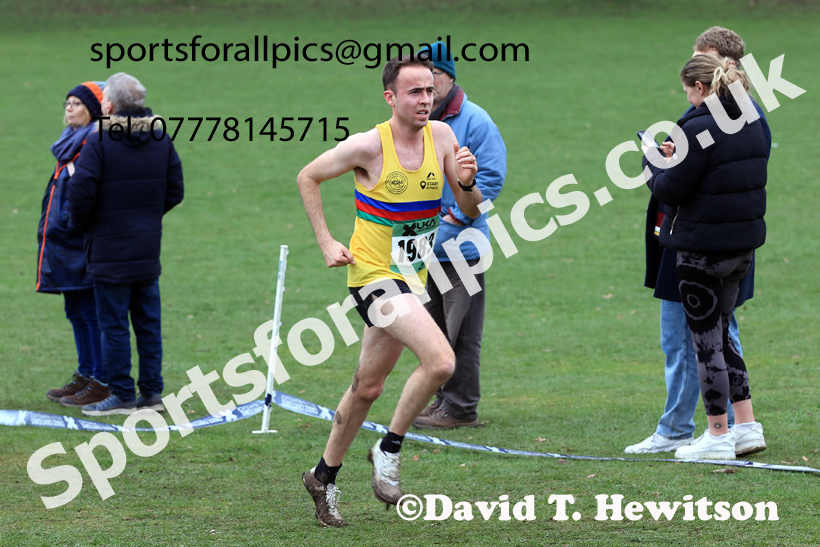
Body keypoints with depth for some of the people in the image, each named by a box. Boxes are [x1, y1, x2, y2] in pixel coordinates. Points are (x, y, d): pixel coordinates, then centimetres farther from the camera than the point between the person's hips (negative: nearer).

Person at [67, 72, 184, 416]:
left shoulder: (100, 142, -14)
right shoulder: (161, 140, 4)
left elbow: (81, 193, -17)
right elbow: (175, 191, 9)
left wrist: (82, 224, 2)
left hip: (110, 250, -6)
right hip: (148, 250, 6)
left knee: (114, 324, 0)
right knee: (148, 323, 11)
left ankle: (122, 395, 1)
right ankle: (151, 392, 14)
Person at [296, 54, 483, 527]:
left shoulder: (441, 136, -1)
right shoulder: (369, 146, -15)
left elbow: (471, 211, 3)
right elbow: (308, 177, -1)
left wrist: (467, 183, -19)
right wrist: (326, 243, -4)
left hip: (412, 276, 6)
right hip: (373, 273, -6)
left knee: (368, 387, 16)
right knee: (441, 360, -24)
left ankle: (325, 477, 32)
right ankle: (389, 449, -6)